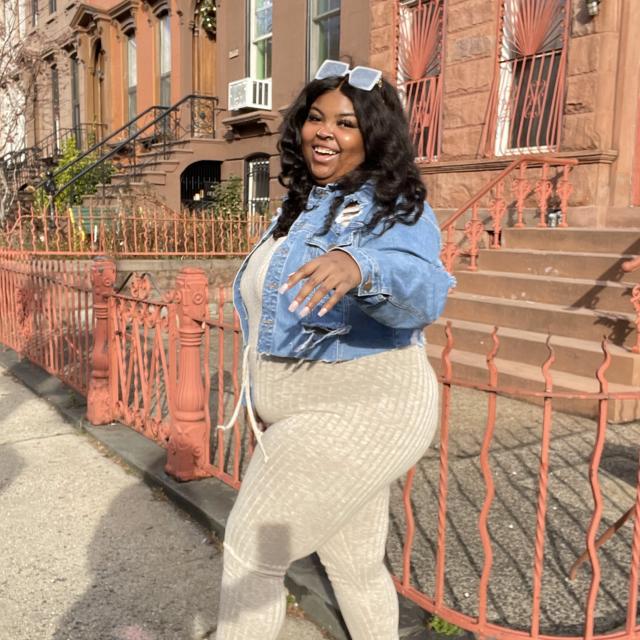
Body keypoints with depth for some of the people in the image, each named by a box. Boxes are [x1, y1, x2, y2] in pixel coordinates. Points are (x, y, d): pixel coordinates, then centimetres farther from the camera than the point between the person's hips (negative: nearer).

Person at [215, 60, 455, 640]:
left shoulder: (393, 207, -12)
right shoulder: (301, 205, 13)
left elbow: (423, 292, -31)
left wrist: (360, 267, -51)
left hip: (360, 411, -8)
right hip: (308, 416, 8)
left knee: (251, 550, 0)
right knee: (355, 565, 21)